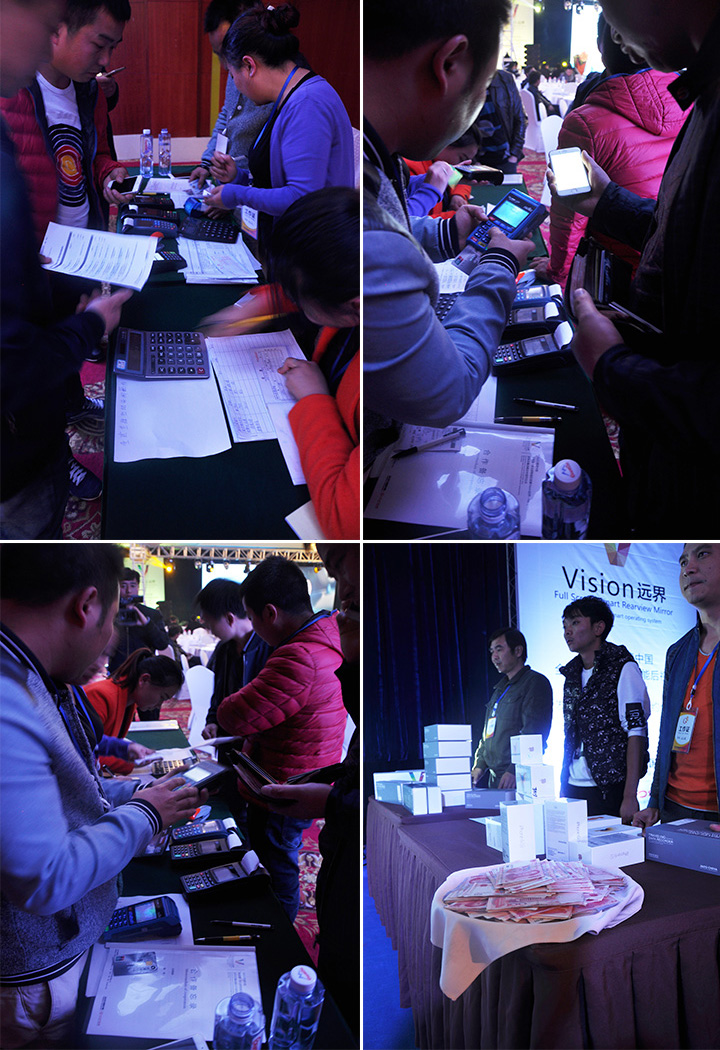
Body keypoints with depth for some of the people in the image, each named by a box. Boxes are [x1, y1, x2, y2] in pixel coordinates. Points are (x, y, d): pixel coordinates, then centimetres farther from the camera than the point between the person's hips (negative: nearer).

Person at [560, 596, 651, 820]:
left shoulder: (622, 669, -6)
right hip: (573, 788, 6)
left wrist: (630, 797, -18)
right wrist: (563, 789, 10)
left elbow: (636, 732, -12)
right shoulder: (572, 674, 14)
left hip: (610, 790, -6)